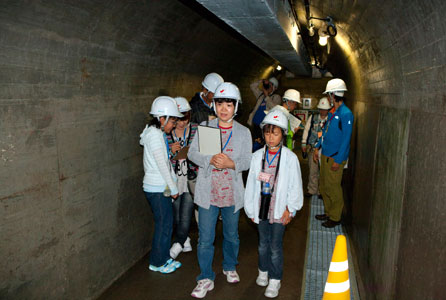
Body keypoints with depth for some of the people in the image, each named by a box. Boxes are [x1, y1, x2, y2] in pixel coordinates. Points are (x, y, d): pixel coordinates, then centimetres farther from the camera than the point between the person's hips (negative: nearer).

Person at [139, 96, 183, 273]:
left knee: (165, 223, 16)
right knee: (164, 225, 1)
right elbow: (161, 164, -19)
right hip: (157, 189, -9)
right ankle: (157, 263, 17)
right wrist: (173, 188, -14)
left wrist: (173, 184, 12)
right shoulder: (154, 134, -17)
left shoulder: (160, 133, 12)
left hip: (162, 187, 9)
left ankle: (164, 258, 29)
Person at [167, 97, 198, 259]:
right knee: (176, 216, 12)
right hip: (173, 178, 2)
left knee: (186, 216, -3)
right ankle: (185, 241, 33)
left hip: (191, 178, -1)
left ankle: (178, 244, 16)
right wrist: (171, 151, -16)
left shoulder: (195, 130, -2)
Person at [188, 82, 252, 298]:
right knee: (205, 238, 3)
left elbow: (247, 160, -3)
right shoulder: (205, 127, 0)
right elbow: (192, 153, -3)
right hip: (208, 192, -1)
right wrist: (210, 160, -21)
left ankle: (230, 267, 44)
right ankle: (206, 278, 21)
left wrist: (231, 163, -23)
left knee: (231, 235, 19)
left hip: (232, 192, 1)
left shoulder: (243, 132, 0)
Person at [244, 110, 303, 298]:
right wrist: (251, 208, 5)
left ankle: (275, 280, 23)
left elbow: (295, 186, -4)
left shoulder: (290, 158, -10)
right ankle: (263, 271, 41)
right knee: (263, 243, 19)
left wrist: (290, 209, -5)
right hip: (261, 207, 3)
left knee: (275, 246, 6)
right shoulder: (258, 156, -2)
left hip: (279, 209, -3)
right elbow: (251, 183, 3)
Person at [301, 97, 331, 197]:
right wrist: (304, 144, 9)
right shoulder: (312, 117, 7)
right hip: (313, 148, 2)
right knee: (312, 170, 7)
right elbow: (306, 130, 11)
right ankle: (312, 190, 19)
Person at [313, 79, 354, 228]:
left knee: (333, 188, 0)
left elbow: (346, 139, -18)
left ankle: (335, 217, 15)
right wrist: (317, 148, 17)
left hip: (335, 158, -9)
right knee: (323, 186, 16)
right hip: (325, 155, 9)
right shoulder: (332, 112, 12)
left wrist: (338, 160, -19)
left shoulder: (346, 114, -16)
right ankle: (328, 212, 31)